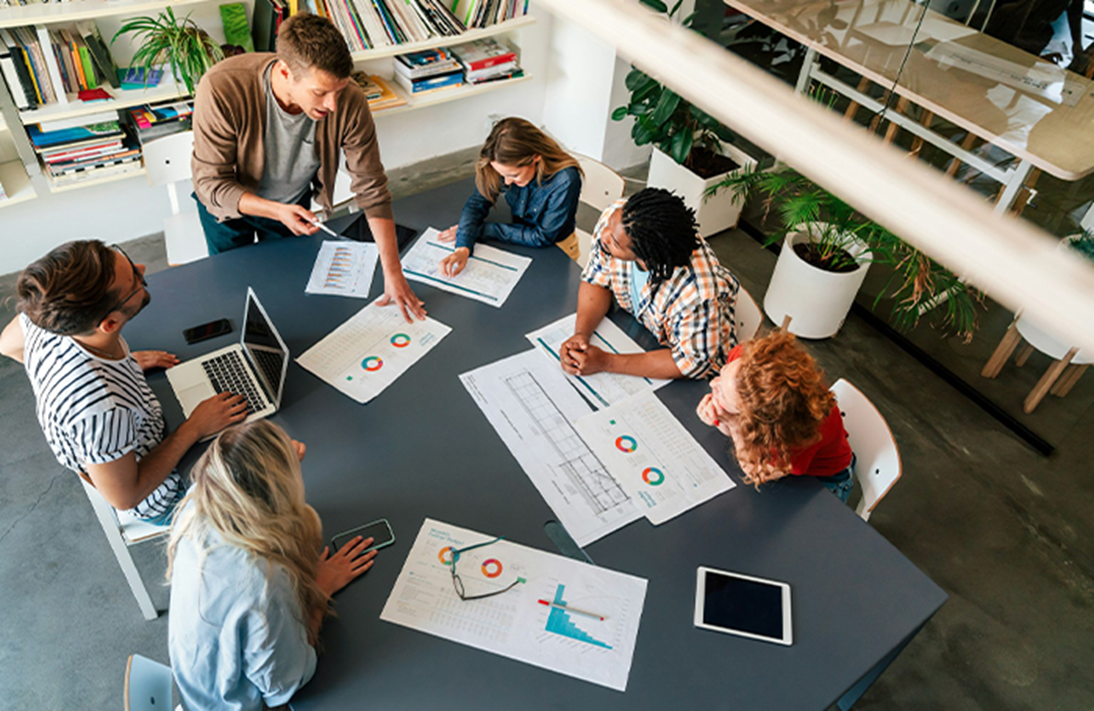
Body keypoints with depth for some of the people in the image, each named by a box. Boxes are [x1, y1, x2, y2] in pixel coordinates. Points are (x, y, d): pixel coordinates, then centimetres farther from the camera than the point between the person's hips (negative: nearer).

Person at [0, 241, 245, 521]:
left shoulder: (42, 319, -25)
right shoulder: (102, 410, -46)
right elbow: (124, 497, -27)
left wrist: (126, 364, 1)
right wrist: (194, 429, -21)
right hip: (156, 497, -7)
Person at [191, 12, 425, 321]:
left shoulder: (350, 102, -34)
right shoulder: (221, 90, -39)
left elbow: (372, 188, -25)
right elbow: (212, 185, -30)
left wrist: (393, 273, -28)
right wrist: (276, 211, -48)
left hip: (295, 202, 2)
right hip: (228, 201, -1)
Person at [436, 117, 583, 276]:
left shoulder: (565, 180, -32)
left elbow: (543, 238, -24)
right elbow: (476, 204, -13)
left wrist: (482, 229, -22)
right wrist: (462, 248, -32)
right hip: (521, 238, 4)